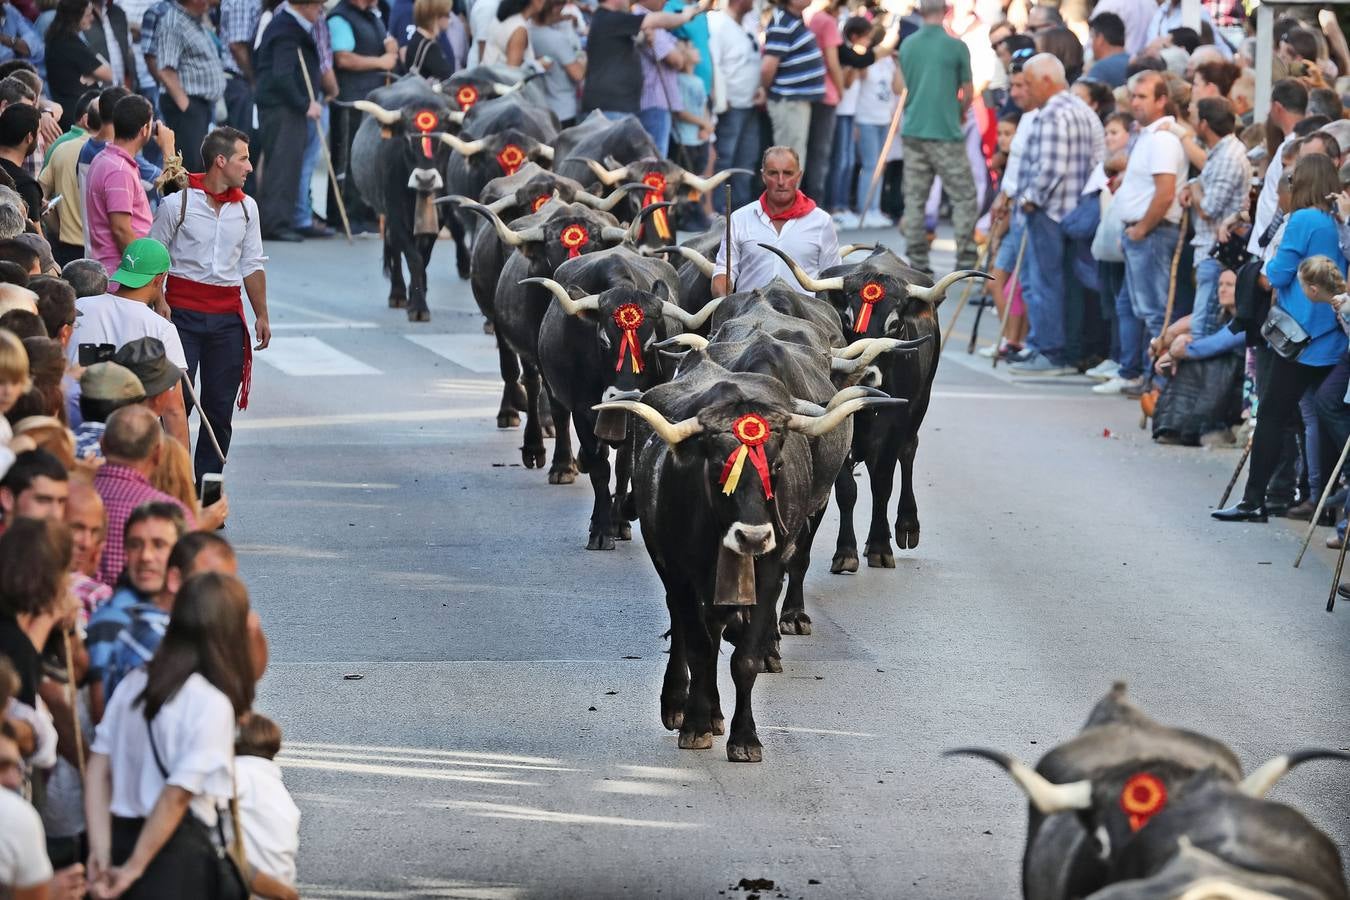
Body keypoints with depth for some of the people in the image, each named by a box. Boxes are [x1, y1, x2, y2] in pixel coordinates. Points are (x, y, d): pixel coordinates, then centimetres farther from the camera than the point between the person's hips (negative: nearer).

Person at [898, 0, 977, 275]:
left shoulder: (907, 46, 5)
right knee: (963, 196, 3)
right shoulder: (956, 47, -7)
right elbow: (968, 94, 2)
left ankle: (917, 260, 6)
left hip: (913, 131, 4)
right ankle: (966, 258, -1)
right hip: (946, 133, -4)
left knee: (914, 198, 7)